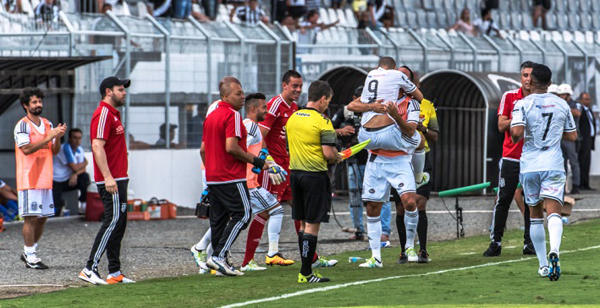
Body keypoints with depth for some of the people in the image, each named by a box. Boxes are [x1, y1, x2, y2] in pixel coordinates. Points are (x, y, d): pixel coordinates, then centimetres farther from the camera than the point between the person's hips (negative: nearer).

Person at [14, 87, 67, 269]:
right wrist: (49, 137, -22)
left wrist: (58, 138, -5)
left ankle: (29, 252, 20)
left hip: (45, 179, 7)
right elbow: (26, 149, -20)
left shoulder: (47, 124, 15)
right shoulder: (23, 125, -7)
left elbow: (54, 151, 16)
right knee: (31, 217, -8)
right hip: (29, 179, -7)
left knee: (43, 218, 9)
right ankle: (30, 256, -3)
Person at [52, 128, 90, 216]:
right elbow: (74, 167, -23)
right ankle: (60, 204, 16)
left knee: (85, 177, -23)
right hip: (56, 182, -6)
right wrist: (85, 162, -4)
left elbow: (83, 169, -1)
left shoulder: (80, 150, 6)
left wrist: (76, 174, -23)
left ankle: (83, 208, -12)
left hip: (68, 180, 6)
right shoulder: (65, 148, -18)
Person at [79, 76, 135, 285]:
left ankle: (115, 273, 12)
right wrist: (108, 177, -28)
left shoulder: (113, 114, 20)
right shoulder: (103, 114, -13)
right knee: (113, 221, -13)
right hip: (111, 180, -10)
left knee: (119, 223, 10)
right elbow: (98, 146, -22)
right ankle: (90, 269, -14)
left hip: (118, 178, 10)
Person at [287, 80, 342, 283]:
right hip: (315, 174, -7)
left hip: (295, 173, 7)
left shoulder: (292, 118, 9)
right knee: (313, 224, -4)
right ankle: (306, 273, -6)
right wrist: (338, 158, 4)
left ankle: (306, 268, 18)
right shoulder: (322, 122, -13)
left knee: (304, 224, 15)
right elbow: (328, 153, -18)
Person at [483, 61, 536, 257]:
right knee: (503, 200, -3)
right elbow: (501, 126, -2)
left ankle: (529, 243, 7)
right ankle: (495, 242, 3)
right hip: (511, 158, -1)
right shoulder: (509, 97, 3)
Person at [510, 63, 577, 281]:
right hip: (554, 165, 0)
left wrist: (515, 139, 5)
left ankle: (543, 265, 15)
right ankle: (554, 250, -37)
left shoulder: (523, 104, -4)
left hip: (530, 165, 0)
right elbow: (572, 136, 13)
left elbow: (517, 132, -17)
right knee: (554, 211, -9)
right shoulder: (561, 104, 6)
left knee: (535, 215, 12)